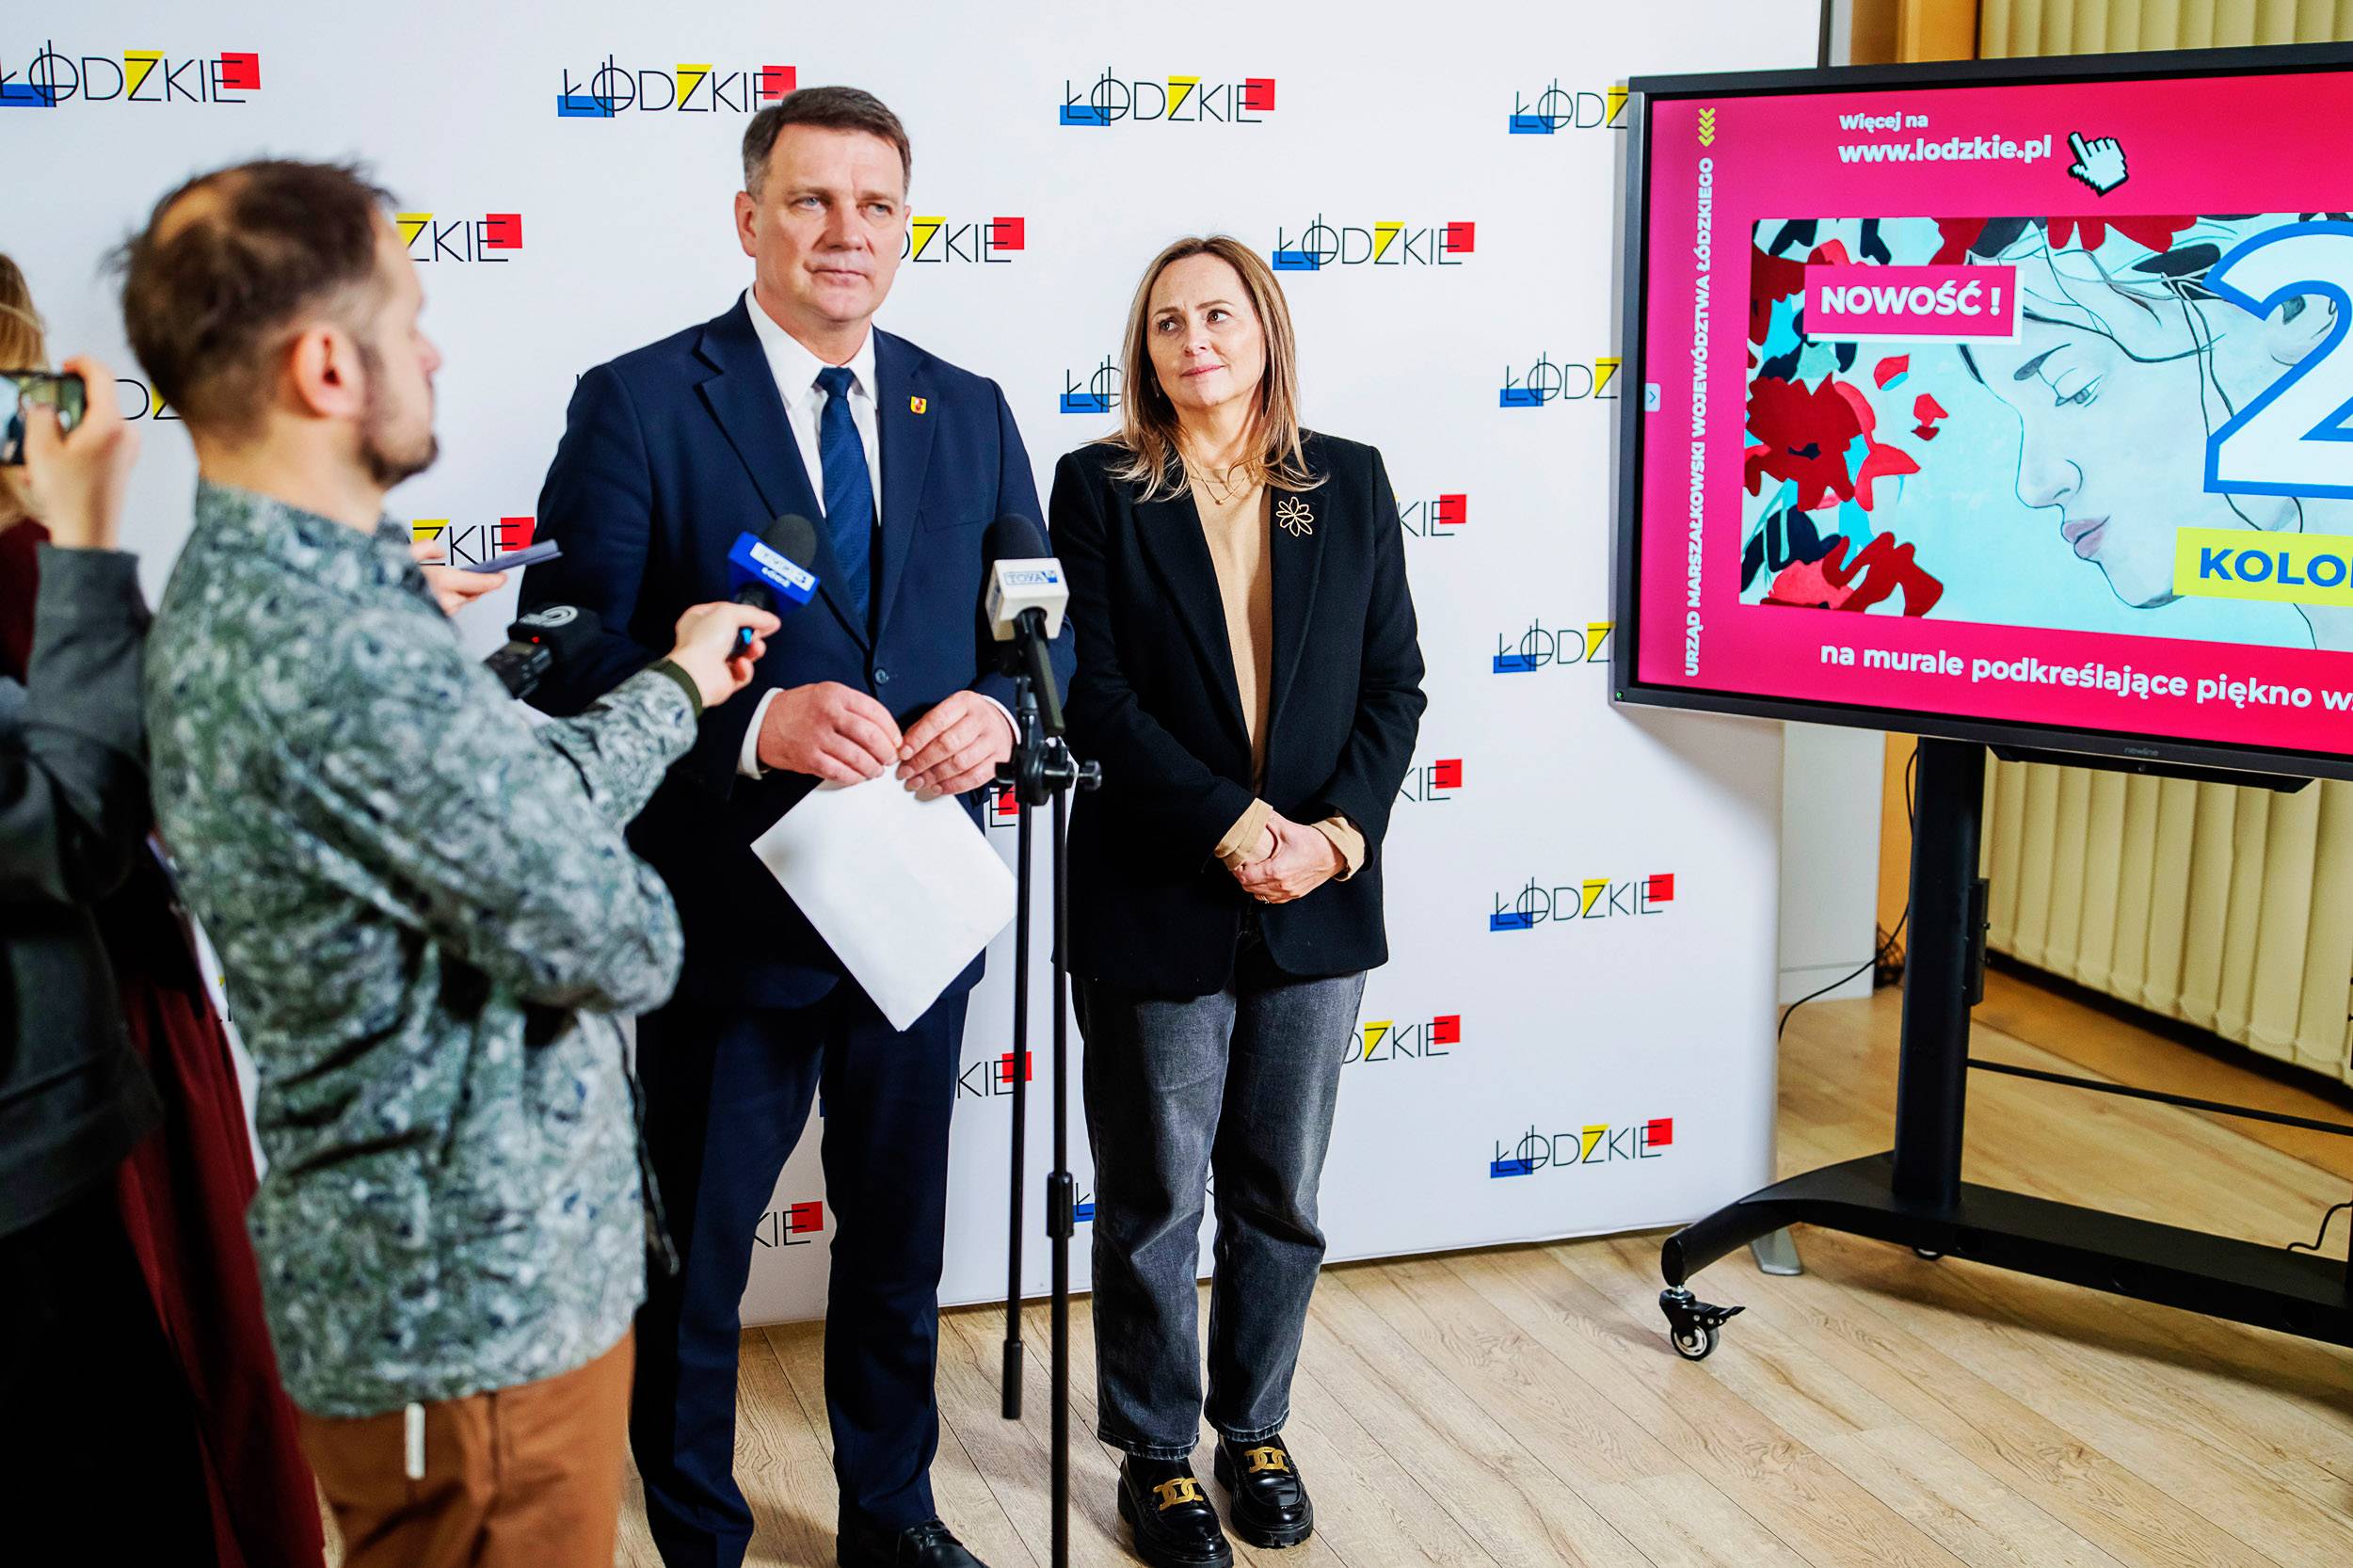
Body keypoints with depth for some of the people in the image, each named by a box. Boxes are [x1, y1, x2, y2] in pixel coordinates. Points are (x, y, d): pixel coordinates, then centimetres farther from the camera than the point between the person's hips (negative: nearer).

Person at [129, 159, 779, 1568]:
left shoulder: (239, 594, 4)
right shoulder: (345, 658, -29)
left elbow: (522, 794, 10)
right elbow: (610, 943, -22)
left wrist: (679, 683, 21)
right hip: (484, 1296, -10)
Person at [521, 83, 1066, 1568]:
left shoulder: (970, 413, 6)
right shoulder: (638, 403, -9)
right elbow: (574, 660, -14)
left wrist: (996, 710, -14)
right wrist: (755, 724, -29)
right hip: (727, 912, -4)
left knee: (899, 1249, 21)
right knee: (691, 1263, 14)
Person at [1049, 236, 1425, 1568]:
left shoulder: (1351, 482, 6)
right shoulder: (1100, 488, -2)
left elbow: (1395, 681, 4)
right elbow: (1097, 695, -9)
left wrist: (1341, 828, -10)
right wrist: (1232, 825, -17)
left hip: (1318, 903, 3)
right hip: (1157, 901, -2)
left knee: (1283, 1194, 14)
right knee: (1155, 1199, 9)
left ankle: (1257, 1429, 33)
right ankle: (1157, 1453, 27)